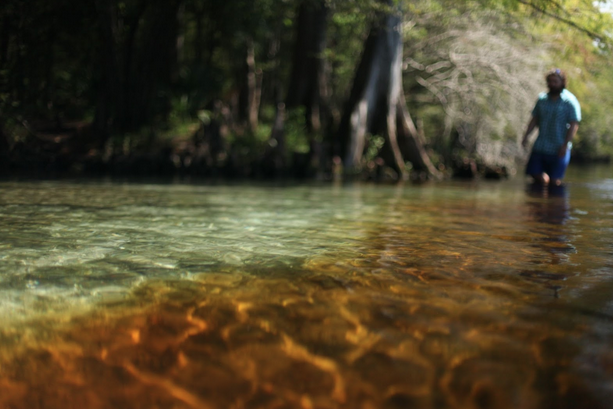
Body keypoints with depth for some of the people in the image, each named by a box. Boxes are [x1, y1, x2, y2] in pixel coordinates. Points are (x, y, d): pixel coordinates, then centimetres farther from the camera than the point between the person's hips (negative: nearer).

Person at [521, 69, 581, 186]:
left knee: (555, 180, -3)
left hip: (558, 150, -4)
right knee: (536, 174, 2)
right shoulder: (542, 98, 9)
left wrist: (565, 145, -17)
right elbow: (535, 119, 14)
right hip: (540, 146, 5)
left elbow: (574, 125, -9)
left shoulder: (570, 101, -5)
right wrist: (526, 135, 1)